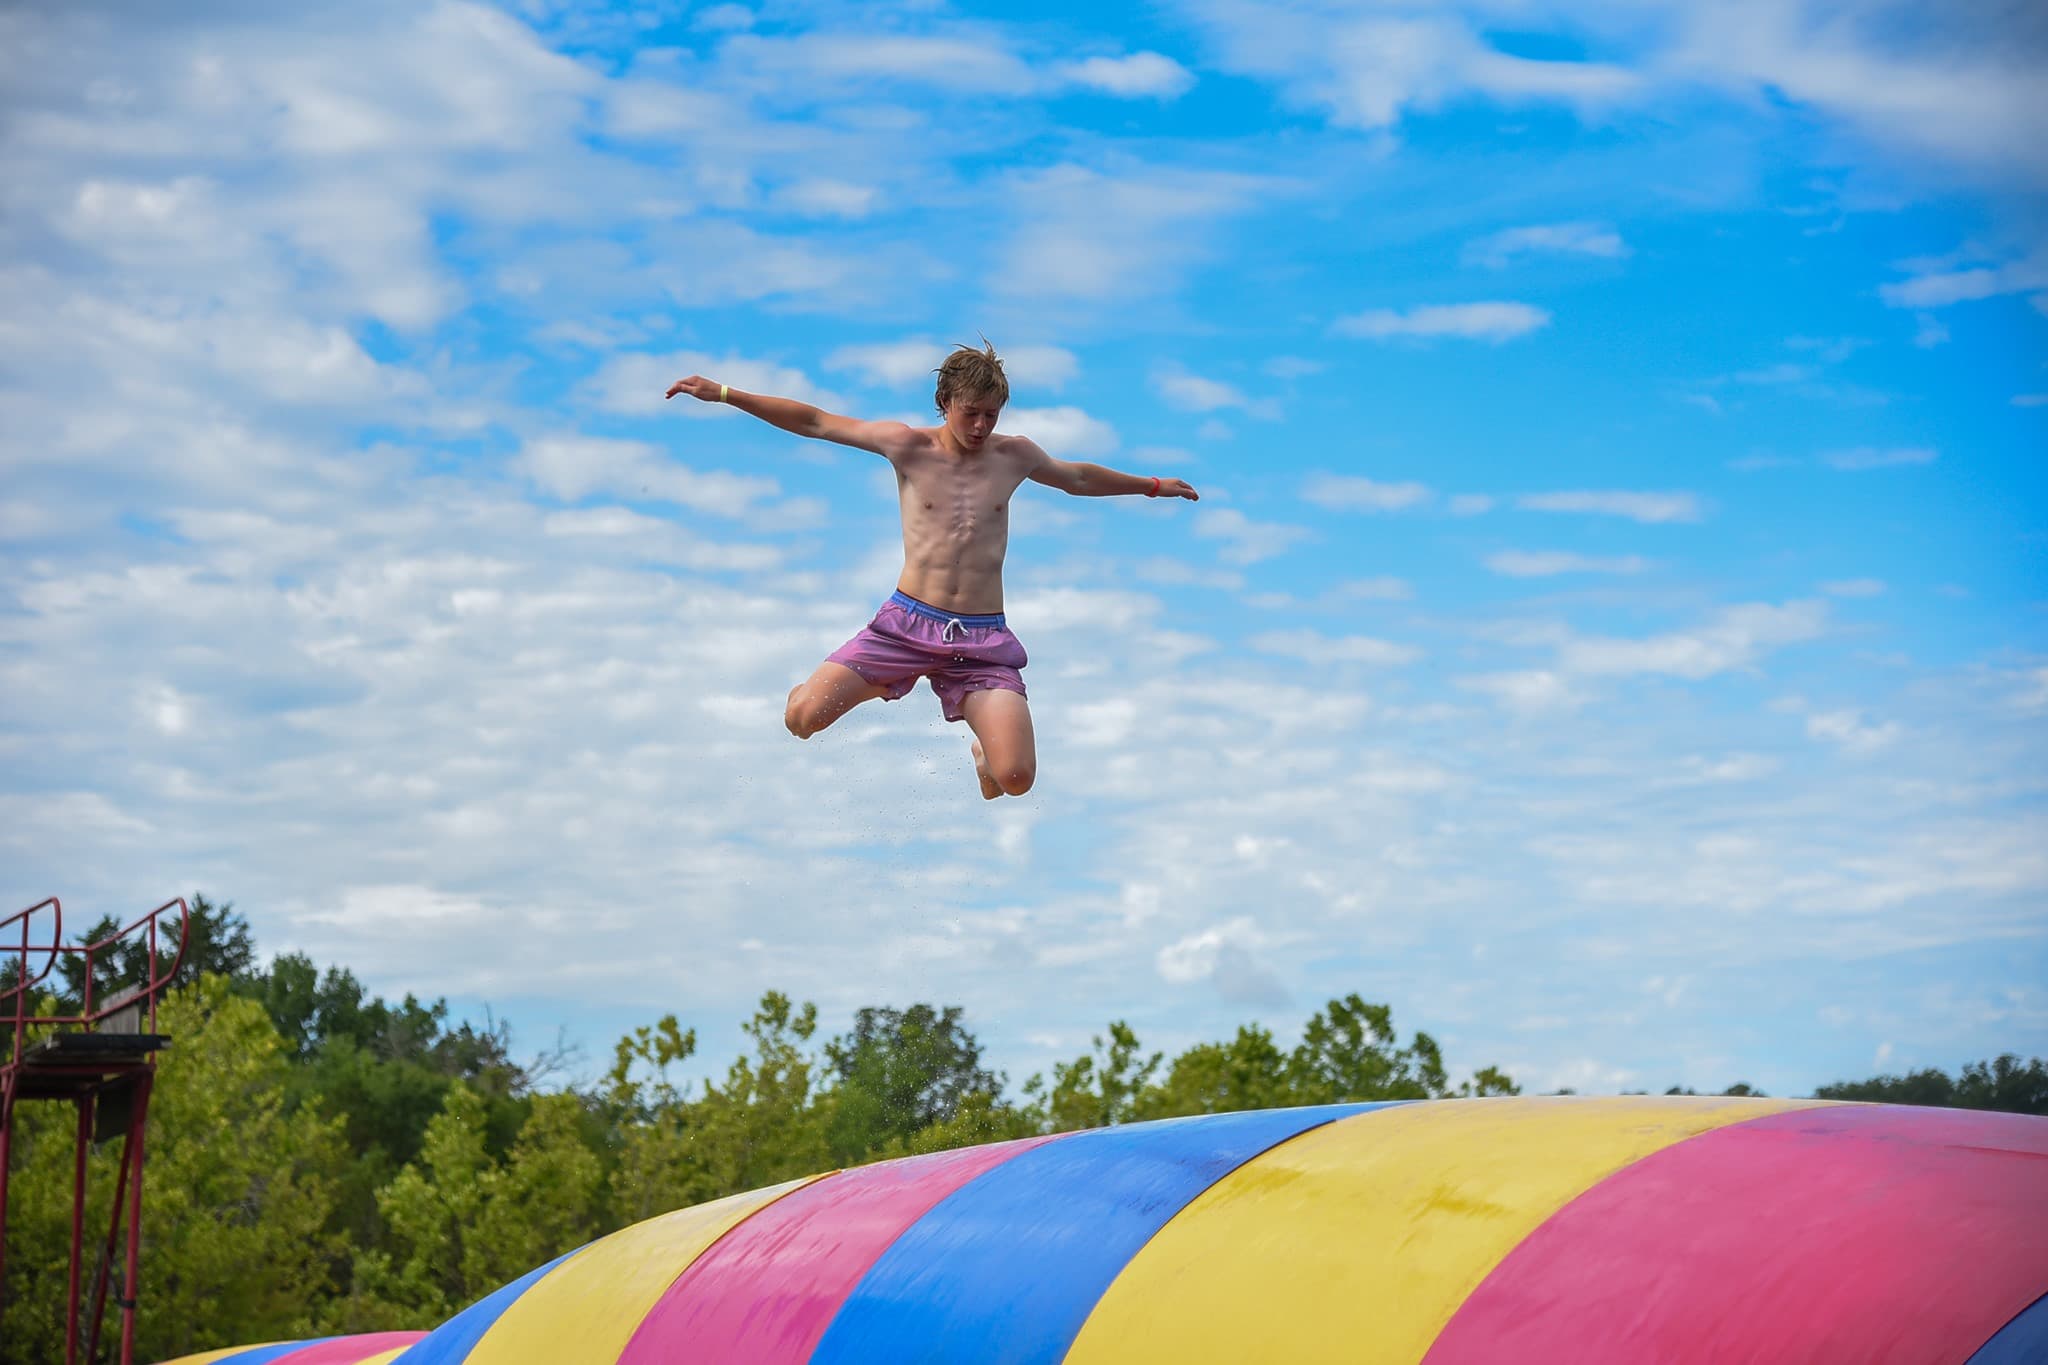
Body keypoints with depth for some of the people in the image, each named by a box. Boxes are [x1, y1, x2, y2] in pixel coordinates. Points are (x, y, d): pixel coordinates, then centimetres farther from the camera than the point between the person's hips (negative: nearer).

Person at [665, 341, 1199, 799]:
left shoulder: (1015, 455, 7)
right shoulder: (907, 445, 0)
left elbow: (1079, 478, 28)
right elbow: (814, 422, 5)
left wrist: (1153, 486, 39)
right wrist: (723, 394, 2)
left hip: (984, 640, 1)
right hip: (907, 623, -1)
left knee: (1016, 778, -18)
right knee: (801, 718, -18)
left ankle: (985, 752, 22)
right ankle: (870, 682, 19)